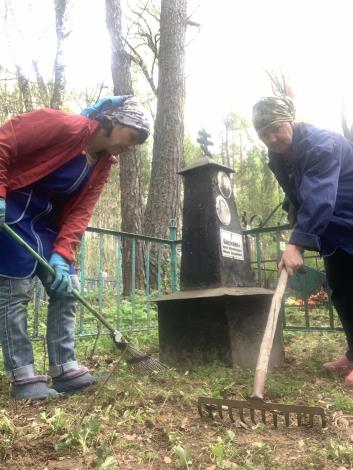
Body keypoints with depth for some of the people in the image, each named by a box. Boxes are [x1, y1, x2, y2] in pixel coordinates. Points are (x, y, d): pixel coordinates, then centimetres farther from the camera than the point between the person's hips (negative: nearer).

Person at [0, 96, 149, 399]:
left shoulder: (103, 164, 4)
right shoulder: (64, 125, -18)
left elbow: (80, 212, -3)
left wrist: (62, 254, -15)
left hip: (47, 219, 8)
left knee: (66, 289, 2)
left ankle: (65, 369, 9)